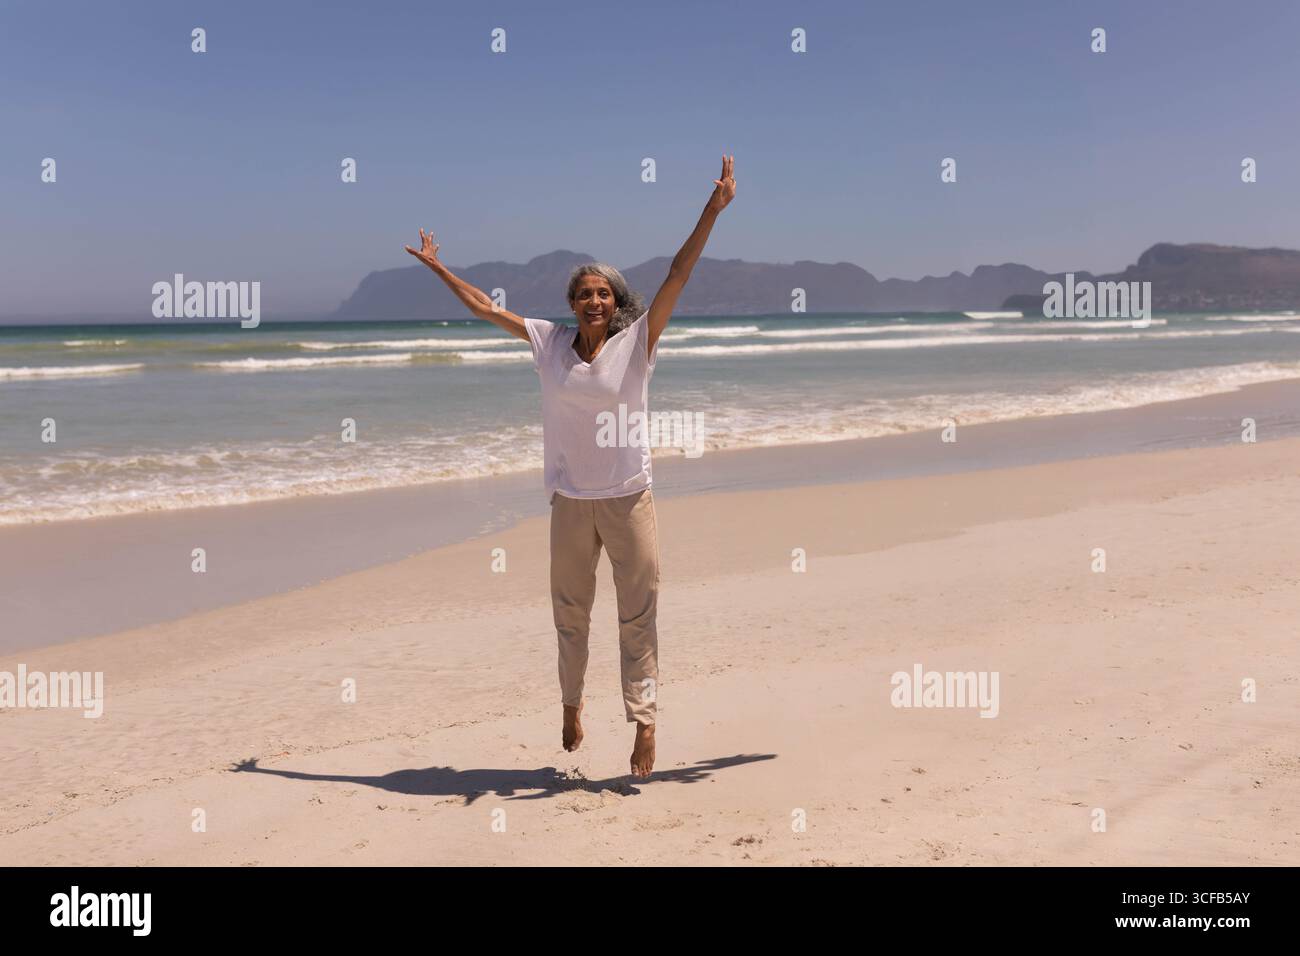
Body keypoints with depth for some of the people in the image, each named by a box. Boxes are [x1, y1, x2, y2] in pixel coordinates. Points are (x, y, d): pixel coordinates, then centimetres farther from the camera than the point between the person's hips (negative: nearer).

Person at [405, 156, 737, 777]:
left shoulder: (637, 341, -3)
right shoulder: (549, 342, 3)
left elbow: (678, 276, -9)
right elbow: (483, 307, 12)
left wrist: (713, 208, -14)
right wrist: (436, 266, 19)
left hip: (628, 498, -2)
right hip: (570, 501, 3)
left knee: (638, 615, -2)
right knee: (569, 612, 14)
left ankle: (643, 719, 1)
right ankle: (571, 704, 31)